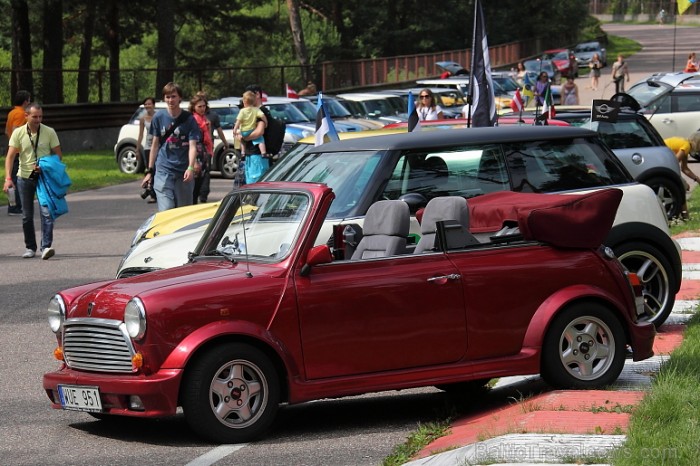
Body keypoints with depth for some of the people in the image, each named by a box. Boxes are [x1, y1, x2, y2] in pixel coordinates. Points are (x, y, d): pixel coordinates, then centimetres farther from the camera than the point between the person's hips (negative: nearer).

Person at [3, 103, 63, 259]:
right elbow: (10, 156, -6)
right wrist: (8, 178, -18)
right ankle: (30, 247, 20)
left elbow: (58, 155, 1)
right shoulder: (18, 133, -3)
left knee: (47, 212, -15)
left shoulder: (49, 132, -4)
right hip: (24, 177, 1)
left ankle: (46, 246, -17)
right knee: (27, 216, 8)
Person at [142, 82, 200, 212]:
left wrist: (190, 168, -25)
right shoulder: (159, 117, 4)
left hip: (184, 172, 0)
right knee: (166, 211, -12)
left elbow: (192, 146, -9)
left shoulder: (188, 119, -2)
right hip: (163, 172, 0)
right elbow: (155, 144, 11)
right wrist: (149, 171, 9)